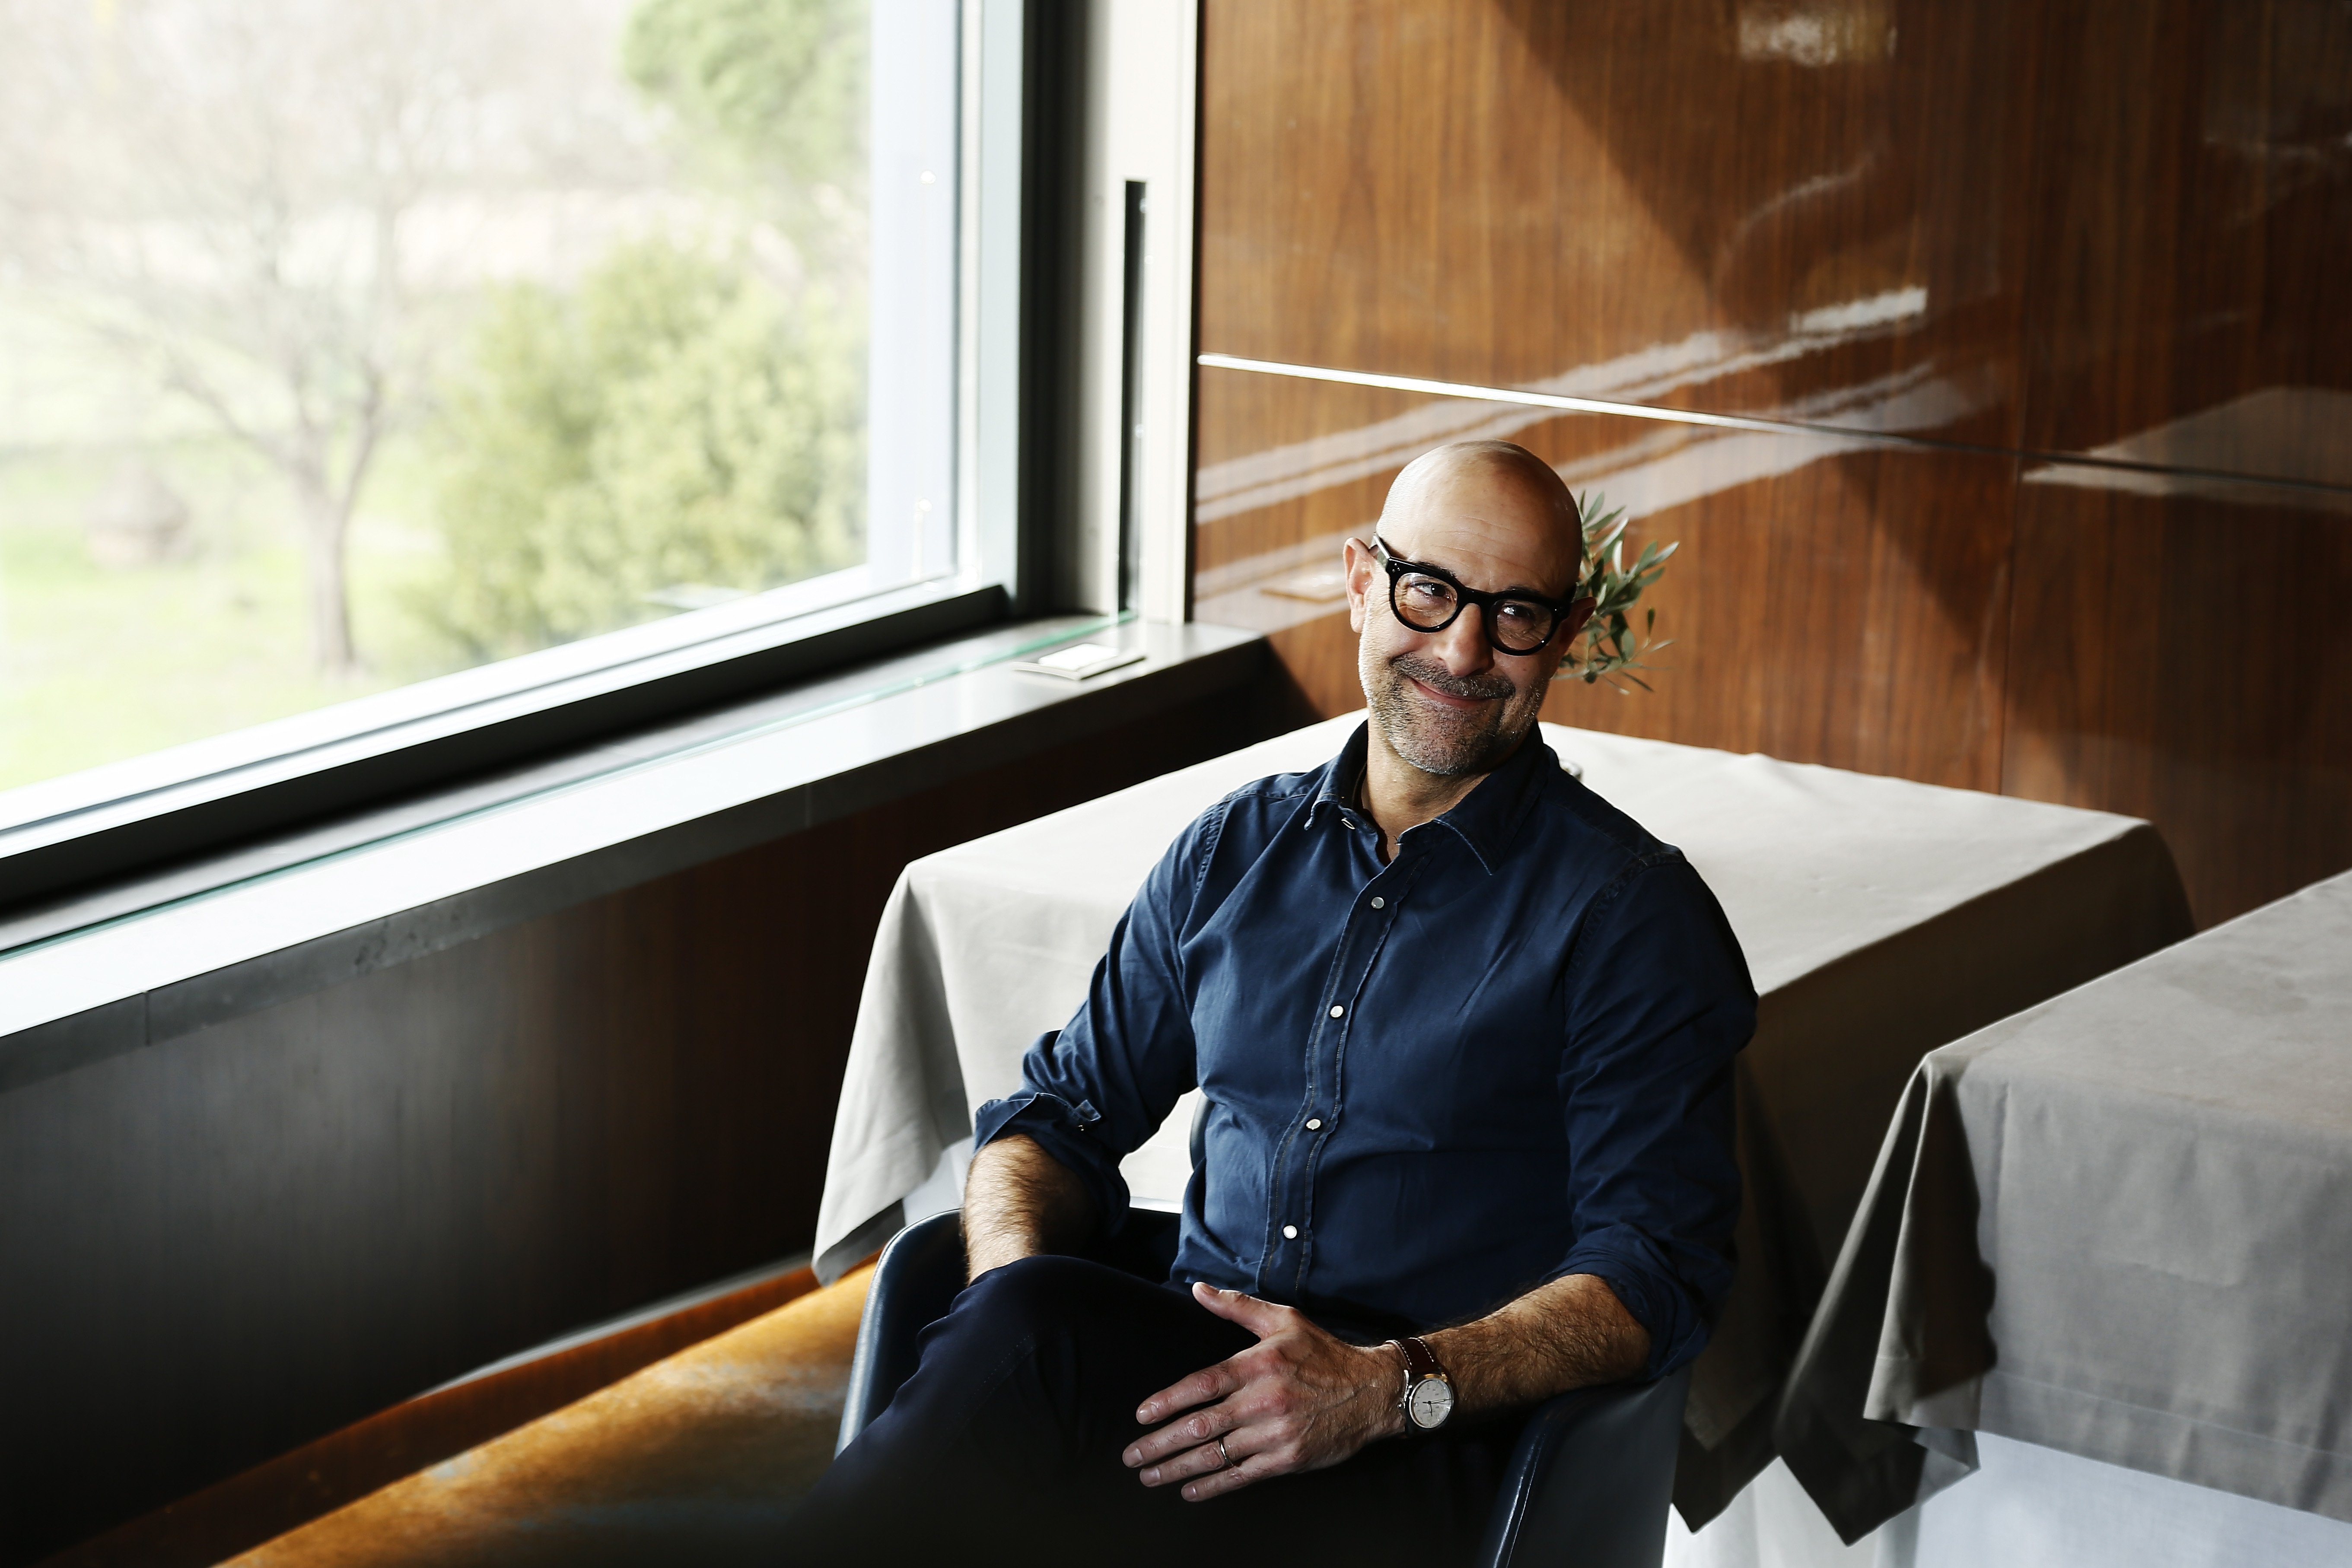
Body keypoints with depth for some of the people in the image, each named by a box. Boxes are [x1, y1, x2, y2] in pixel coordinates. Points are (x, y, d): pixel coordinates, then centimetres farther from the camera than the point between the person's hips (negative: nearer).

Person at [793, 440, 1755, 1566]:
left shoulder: (1634, 915, 2)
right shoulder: (1232, 851, 17)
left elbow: (1656, 1272, -5)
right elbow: (1059, 1114, 20)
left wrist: (1388, 1387, -21)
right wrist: (1013, 1293, -5)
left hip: (1422, 1446, -4)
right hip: (1192, 1373, 4)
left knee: (1035, 1330, -33)